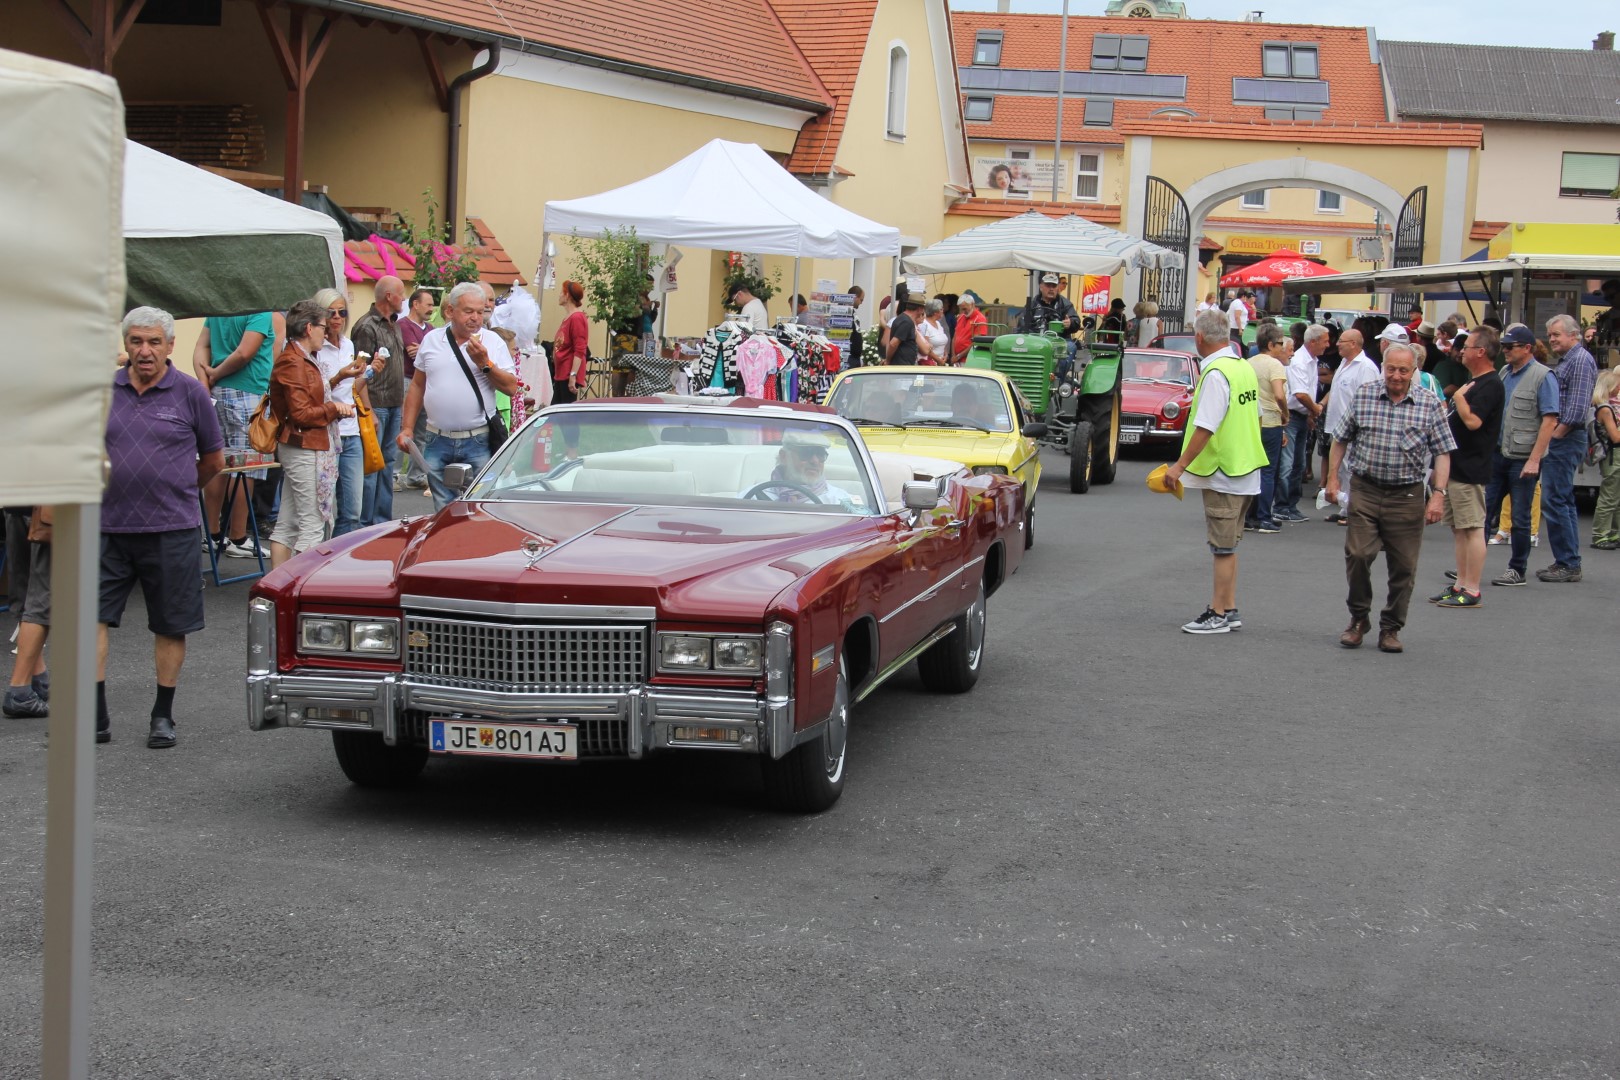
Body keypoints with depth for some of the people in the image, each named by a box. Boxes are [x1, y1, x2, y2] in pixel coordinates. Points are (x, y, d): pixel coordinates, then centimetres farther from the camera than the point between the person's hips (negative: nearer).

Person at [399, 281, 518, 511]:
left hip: (479, 442, -2)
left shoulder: (493, 342, 2)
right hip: (438, 442, 2)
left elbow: (512, 388, -3)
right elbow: (417, 386, 15)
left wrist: (484, 363, -15)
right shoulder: (432, 340, 9)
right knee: (443, 512, 7)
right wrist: (407, 428, 10)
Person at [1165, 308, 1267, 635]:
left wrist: (1180, 465, -19)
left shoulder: (1215, 374, -19)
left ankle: (1219, 614, 4)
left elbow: (1205, 427, -24)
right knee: (1227, 546, 16)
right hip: (1247, 471, 9)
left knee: (1223, 547, -2)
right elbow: (1256, 416, 17)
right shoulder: (1244, 367, 8)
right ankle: (1229, 609, 22)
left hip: (1223, 473, -9)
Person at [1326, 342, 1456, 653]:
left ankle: (1391, 628, 17)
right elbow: (1341, 439, 12)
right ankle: (1358, 619, 12)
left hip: (1407, 496, 0)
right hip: (1365, 490, 0)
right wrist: (1333, 478, 6)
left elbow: (1442, 453, 1)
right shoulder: (1364, 395, 3)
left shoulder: (1429, 404, 0)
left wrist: (1438, 494, -7)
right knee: (1358, 554, -9)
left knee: (1403, 567, 3)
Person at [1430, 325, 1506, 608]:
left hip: (1469, 468, -11)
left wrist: (1459, 396, -13)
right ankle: (1461, 585, 19)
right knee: (1458, 529, 13)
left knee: (1472, 529, -8)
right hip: (1456, 465, 11)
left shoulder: (1490, 385, -14)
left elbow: (1472, 421, -26)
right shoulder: (1473, 383, 18)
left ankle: (1472, 591, -7)